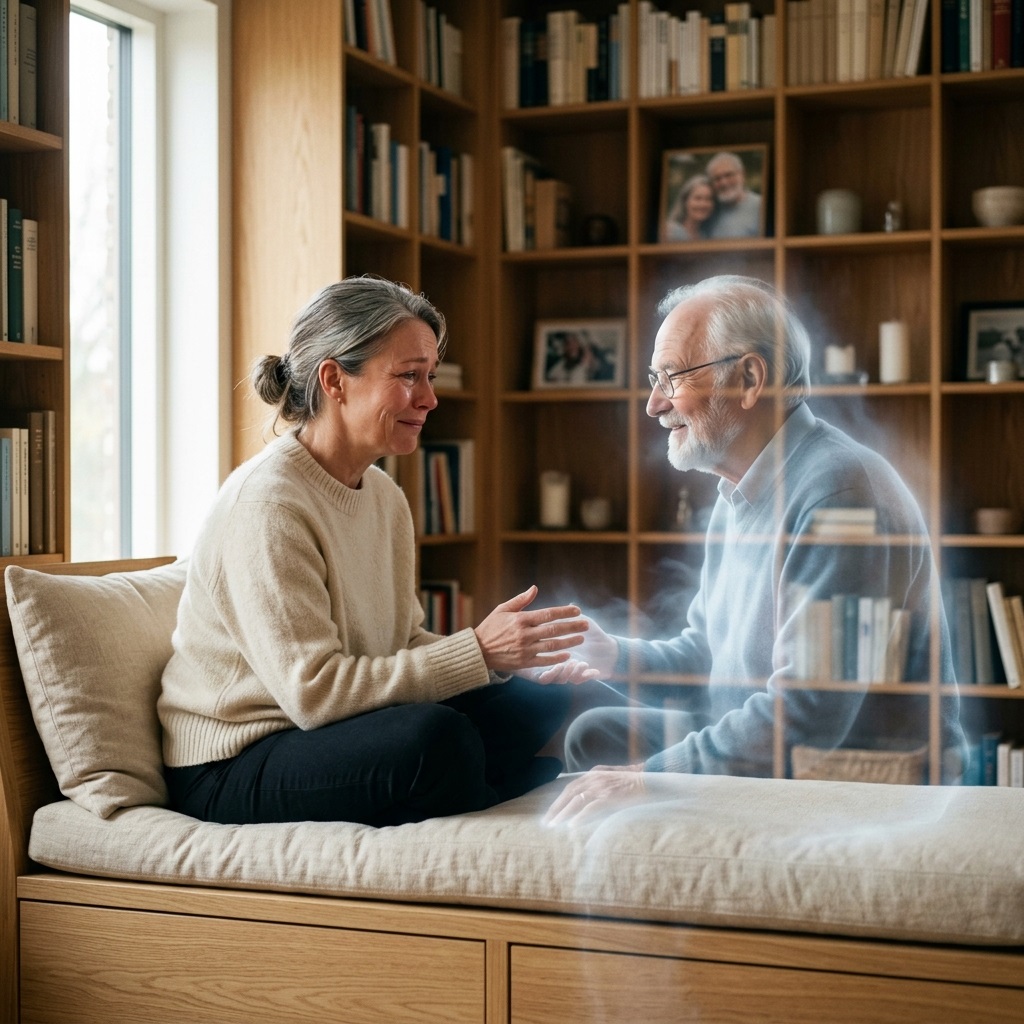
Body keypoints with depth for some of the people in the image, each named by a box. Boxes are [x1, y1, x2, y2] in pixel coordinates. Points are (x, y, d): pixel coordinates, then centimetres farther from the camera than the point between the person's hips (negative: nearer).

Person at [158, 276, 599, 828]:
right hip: (231, 770, -8)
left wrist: (504, 649, -11)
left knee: (540, 702, -2)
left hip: (329, 741, 8)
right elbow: (313, 691, -25)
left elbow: (402, 643, 7)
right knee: (434, 736, -31)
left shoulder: (385, 496, 9)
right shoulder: (266, 502, -20)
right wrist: (477, 651, -25)